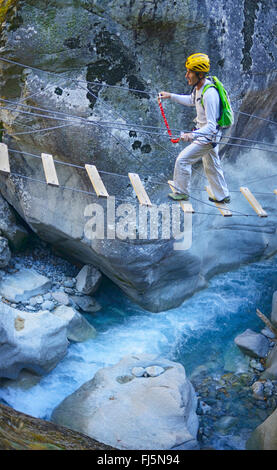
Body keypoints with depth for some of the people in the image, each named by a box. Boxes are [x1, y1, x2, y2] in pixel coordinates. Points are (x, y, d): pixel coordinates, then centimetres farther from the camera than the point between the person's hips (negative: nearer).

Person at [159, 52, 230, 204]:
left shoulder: (209, 94, -31)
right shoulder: (199, 86, -3)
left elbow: (211, 126, -33)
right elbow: (191, 101, 21)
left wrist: (192, 135, -46)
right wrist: (171, 96, 17)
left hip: (208, 136, -9)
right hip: (204, 133, 9)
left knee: (182, 160, -5)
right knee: (211, 166, 21)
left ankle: (182, 192, 14)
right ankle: (223, 196, 35)